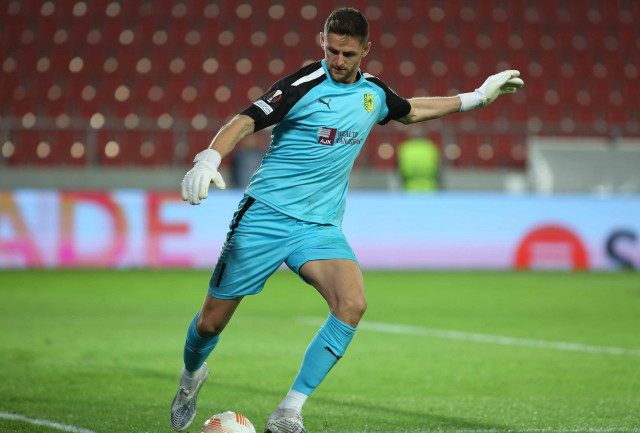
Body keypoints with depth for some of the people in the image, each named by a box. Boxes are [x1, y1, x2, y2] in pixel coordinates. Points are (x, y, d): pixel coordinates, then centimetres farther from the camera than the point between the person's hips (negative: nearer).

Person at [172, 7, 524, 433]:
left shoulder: (373, 91, 7)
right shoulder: (304, 86, -13)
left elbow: (410, 110, 28)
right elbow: (245, 122, -18)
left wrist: (477, 97, 28)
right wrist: (208, 160, -36)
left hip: (320, 225, 4)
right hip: (266, 217, -4)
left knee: (353, 304, -24)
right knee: (212, 321, 2)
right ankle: (193, 374, 40)